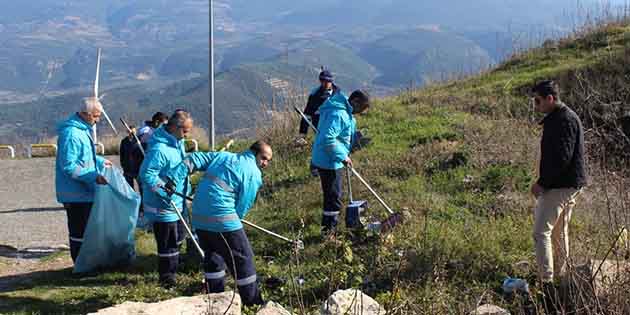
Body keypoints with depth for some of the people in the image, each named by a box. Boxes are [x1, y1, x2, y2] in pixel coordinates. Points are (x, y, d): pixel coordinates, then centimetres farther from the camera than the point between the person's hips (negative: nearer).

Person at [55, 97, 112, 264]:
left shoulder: (83, 129, 12)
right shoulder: (72, 134, -21)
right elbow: (68, 166, -24)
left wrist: (100, 162, 29)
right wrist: (94, 176, -27)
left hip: (84, 191, 10)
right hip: (76, 193, -10)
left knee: (87, 229, 18)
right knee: (79, 231, -2)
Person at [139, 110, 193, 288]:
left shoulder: (178, 142, 6)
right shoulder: (159, 149, -26)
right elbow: (146, 174, -27)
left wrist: (186, 188, 18)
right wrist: (165, 192, -30)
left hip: (177, 203, 10)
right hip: (163, 206, -10)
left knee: (178, 237, 24)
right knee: (168, 244, 1)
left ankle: (172, 270, 43)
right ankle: (167, 279, 17)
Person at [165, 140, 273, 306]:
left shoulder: (222, 156, 18)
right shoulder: (254, 174, -2)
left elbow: (192, 160, 10)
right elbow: (243, 206, -5)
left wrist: (173, 180, 4)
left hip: (199, 217, 7)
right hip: (222, 219, -7)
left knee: (213, 257, 24)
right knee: (243, 260, 5)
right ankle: (253, 303, 12)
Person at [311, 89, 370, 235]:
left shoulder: (344, 112, 8)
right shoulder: (338, 115, -26)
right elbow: (327, 139, -34)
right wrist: (343, 157, -26)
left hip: (331, 159, 11)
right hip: (329, 161, -11)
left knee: (331, 194, 24)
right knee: (334, 196, -1)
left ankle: (329, 223, 40)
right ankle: (329, 229, 9)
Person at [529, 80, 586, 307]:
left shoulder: (565, 120, -16)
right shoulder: (557, 118, 16)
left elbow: (563, 157, -24)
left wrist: (542, 183, -18)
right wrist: (543, 182, 15)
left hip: (560, 186, -11)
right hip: (567, 185, 11)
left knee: (541, 232, -12)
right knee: (559, 233, 18)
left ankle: (547, 283, -14)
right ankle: (558, 277, 28)